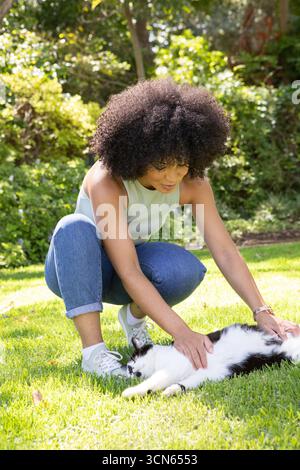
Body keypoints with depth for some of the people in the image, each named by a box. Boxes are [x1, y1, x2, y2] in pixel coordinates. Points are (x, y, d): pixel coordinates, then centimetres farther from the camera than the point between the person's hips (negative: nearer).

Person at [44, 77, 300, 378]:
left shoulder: (192, 182, -19)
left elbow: (225, 252, -21)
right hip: (78, 265, -3)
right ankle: (93, 351, -34)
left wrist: (262, 313, -33)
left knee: (186, 270, -30)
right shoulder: (106, 181, -34)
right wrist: (180, 332, -48)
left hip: (130, 259, 4)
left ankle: (133, 316, 1)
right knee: (76, 228, -39)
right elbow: (129, 273, -40)